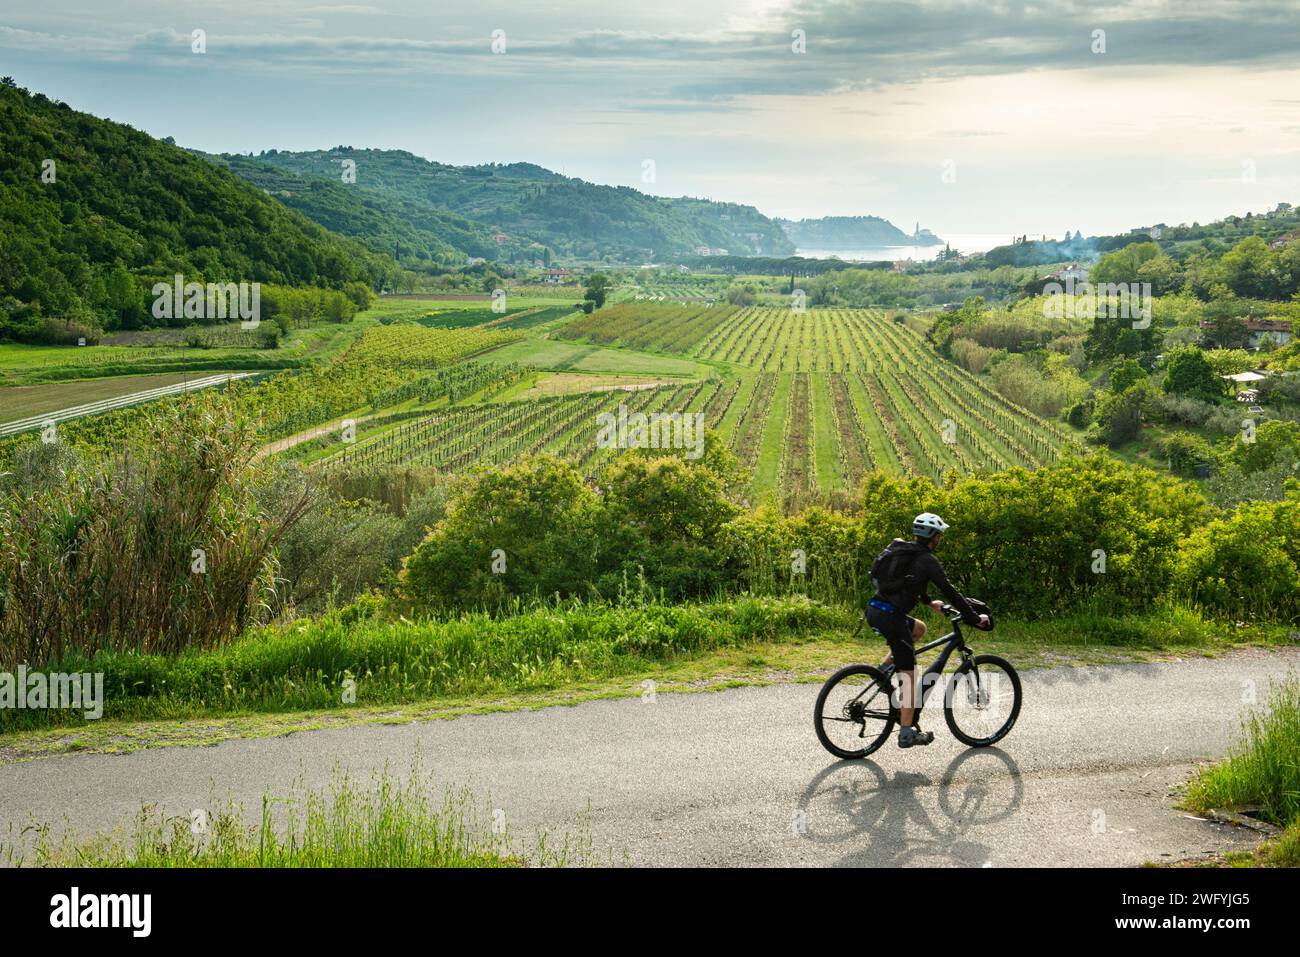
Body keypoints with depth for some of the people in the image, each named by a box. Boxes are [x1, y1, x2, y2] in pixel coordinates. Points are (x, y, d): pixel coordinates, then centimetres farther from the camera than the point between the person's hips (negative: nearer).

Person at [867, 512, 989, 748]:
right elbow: (950, 592, -5)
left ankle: (885, 669, 18)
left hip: (873, 611, 8)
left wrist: (929, 602, 42)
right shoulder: (927, 560, -5)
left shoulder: (898, 548, 18)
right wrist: (976, 618, 4)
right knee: (908, 676, 0)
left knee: (919, 628, 31)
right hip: (890, 616, -8)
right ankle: (907, 733, -1)